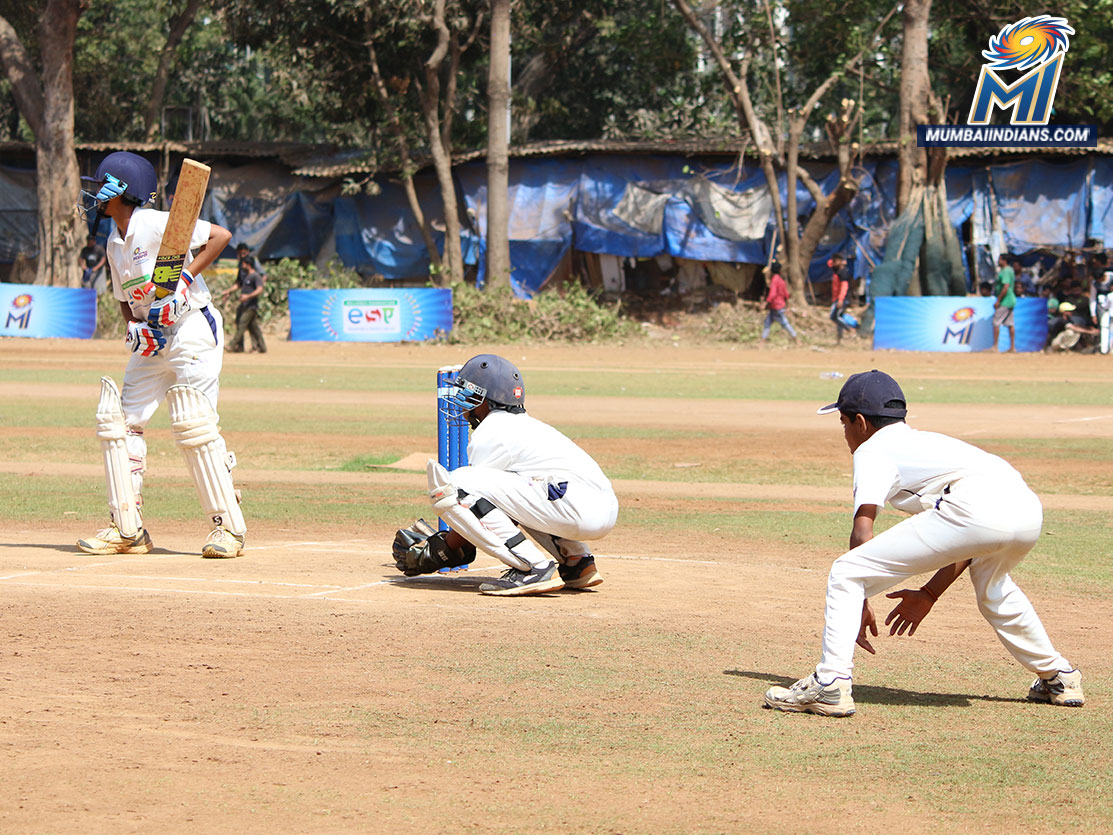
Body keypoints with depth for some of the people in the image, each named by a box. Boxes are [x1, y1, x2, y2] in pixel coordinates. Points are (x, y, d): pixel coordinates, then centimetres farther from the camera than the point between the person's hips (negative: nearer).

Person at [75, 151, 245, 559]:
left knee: (194, 426, -15)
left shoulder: (155, 225, -14)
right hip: (152, 341, 9)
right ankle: (127, 529, 7)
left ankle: (228, 528, -7)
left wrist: (185, 277, -23)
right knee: (119, 420, 2)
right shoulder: (115, 244, 12)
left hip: (193, 331, -9)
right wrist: (134, 326, 0)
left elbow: (221, 235, -17)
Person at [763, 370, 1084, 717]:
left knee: (845, 573, -1)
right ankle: (1059, 678, 45)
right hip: (1027, 509, 8)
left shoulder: (872, 449, 18)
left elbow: (862, 534, 3)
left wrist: (858, 604, 7)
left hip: (974, 509, -8)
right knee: (991, 589, 41)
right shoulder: (927, 441, 39)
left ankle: (830, 685, -11)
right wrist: (929, 594, 39)